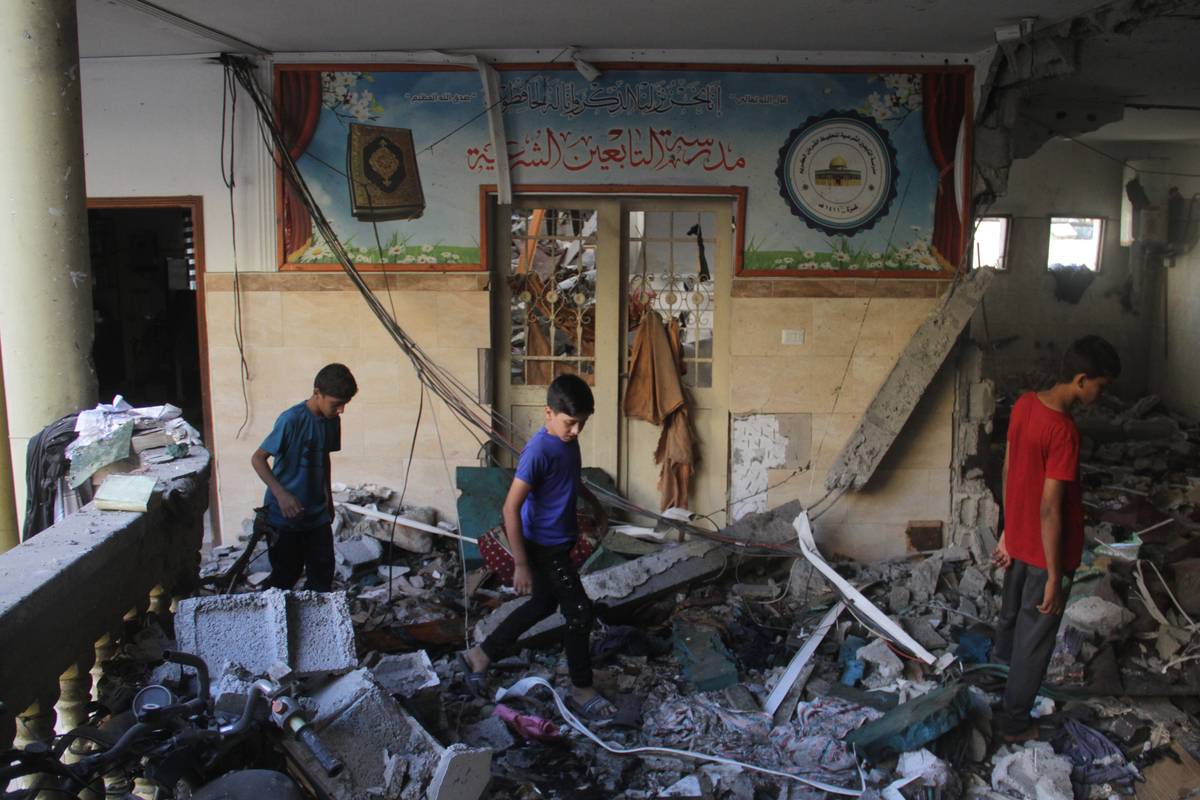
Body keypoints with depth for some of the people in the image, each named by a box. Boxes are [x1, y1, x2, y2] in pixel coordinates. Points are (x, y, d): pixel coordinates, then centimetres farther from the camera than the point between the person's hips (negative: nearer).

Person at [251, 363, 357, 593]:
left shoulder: (332, 421, 1)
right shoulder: (292, 419, -20)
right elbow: (257, 458, -17)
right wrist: (281, 494, -27)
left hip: (317, 514, 6)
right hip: (285, 516, -6)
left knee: (322, 575, 10)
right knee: (285, 577, 6)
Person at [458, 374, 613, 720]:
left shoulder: (569, 441, 0)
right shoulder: (538, 451, -26)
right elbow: (511, 508, -25)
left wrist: (596, 505, 28)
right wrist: (521, 564, -22)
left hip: (561, 543, 9)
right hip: (544, 547, -9)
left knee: (543, 605, 20)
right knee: (579, 612, -1)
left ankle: (479, 656, 32)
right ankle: (581, 692, 16)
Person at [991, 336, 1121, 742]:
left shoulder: (1025, 403, -4)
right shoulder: (1064, 432, -30)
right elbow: (1050, 509, -27)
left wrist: (1008, 533, 16)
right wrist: (1055, 577, -19)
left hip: (1019, 539, 8)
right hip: (1046, 551, -8)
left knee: (1012, 613, 33)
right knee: (1036, 637, 11)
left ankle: (1002, 660, 61)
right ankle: (1014, 722, 27)